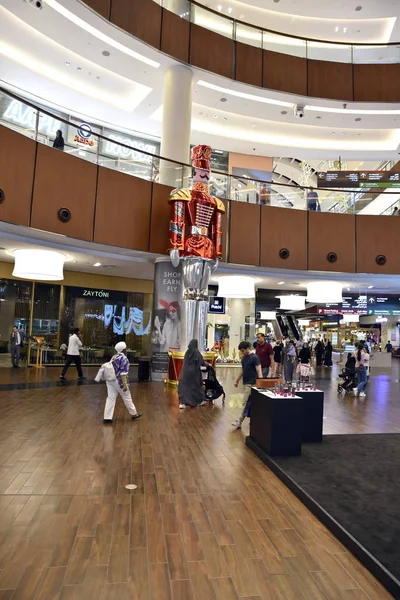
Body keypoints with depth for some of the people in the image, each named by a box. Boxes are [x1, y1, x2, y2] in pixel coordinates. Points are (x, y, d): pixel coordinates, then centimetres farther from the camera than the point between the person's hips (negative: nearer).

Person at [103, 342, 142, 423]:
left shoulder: (114, 357, 11)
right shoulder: (123, 358, -15)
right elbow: (123, 372, -21)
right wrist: (125, 385, -22)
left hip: (110, 380, 7)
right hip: (118, 381, -7)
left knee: (110, 398, 5)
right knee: (127, 397, 7)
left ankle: (107, 417, 2)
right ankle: (134, 414, 21)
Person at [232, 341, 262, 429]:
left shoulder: (254, 357, -12)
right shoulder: (244, 357, 12)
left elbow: (259, 370, -17)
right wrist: (237, 380, 27)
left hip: (251, 383, -8)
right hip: (245, 382, 8)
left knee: (245, 403, -7)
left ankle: (239, 422, -5)